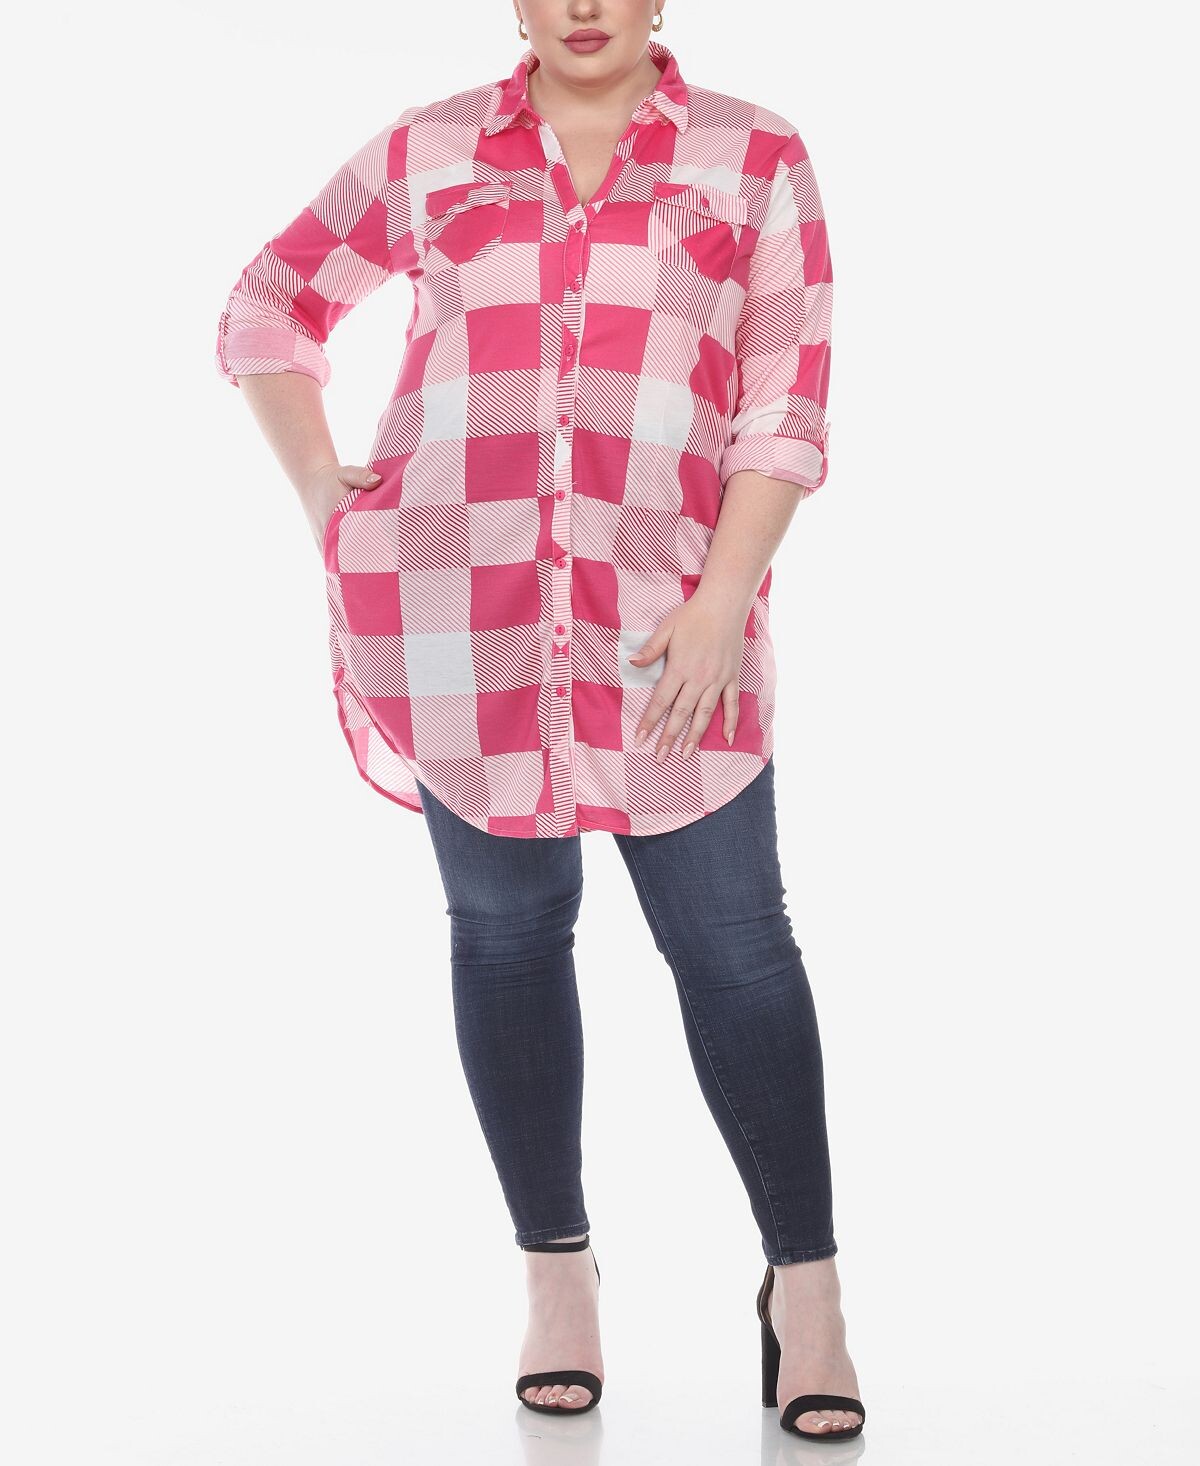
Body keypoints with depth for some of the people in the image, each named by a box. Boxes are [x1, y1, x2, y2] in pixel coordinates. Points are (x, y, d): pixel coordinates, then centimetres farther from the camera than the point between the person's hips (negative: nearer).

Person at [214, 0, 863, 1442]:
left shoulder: (754, 160, 6)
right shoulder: (427, 154, 10)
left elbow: (787, 407, 1)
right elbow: (265, 312, 20)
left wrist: (723, 598, -10)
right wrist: (322, 491, 7)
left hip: (664, 625, -1)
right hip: (453, 614, 2)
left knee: (732, 943, -2)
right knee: (505, 930, 7)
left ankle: (804, 1289, 9)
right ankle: (557, 1271, 20)